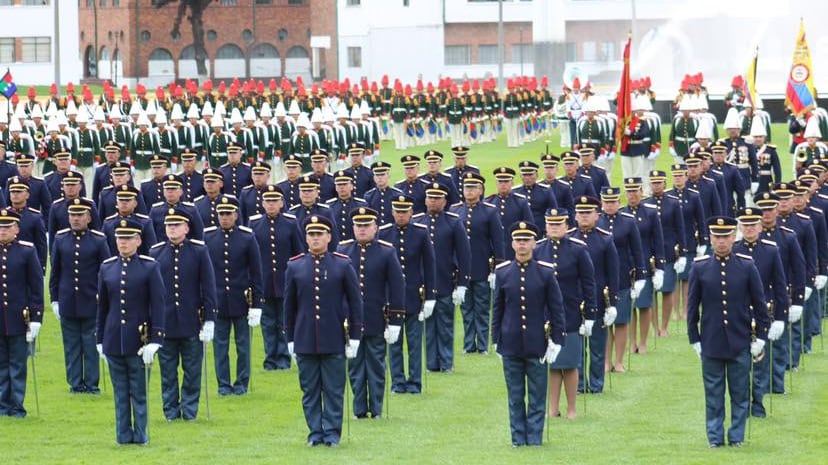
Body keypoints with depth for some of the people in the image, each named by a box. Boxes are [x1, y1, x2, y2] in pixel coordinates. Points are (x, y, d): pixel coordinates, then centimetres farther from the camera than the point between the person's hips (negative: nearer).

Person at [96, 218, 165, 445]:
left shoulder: (150, 267, -2)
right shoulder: (106, 268, 8)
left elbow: (158, 306, -5)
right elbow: (102, 306, 13)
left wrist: (155, 341, -11)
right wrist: (100, 340, 12)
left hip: (138, 340, -3)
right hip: (113, 339, 3)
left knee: (139, 391, 2)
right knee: (120, 391, 7)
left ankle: (140, 434, 9)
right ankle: (123, 435, 12)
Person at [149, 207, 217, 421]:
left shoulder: (199, 251, 0)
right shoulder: (156, 253, 4)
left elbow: (209, 288, -1)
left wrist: (209, 320, -6)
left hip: (192, 322, -1)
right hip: (164, 321, 1)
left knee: (192, 369, 4)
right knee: (168, 370, 5)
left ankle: (189, 409, 13)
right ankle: (171, 409, 14)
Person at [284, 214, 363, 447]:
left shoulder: (343, 265, 1)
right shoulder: (294, 267, 6)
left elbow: (355, 303, 4)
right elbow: (289, 305, 10)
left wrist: (354, 337, 0)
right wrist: (290, 338, 8)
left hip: (334, 340, -1)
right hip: (304, 340, 2)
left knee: (334, 390, 1)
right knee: (310, 390, 5)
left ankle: (332, 433, 8)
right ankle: (315, 432, 12)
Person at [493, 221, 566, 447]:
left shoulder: (546, 272, -2)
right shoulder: (502, 272, 3)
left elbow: (556, 308, 0)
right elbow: (497, 308, 9)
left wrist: (556, 341, -4)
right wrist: (496, 341, 7)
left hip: (537, 343, -1)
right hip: (511, 345, 1)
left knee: (537, 395, 3)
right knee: (515, 396, 6)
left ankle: (534, 438, 9)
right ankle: (518, 438, 13)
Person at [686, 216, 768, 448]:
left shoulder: (747, 266, -2)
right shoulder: (700, 267, -1)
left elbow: (759, 305, 4)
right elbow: (692, 307, 5)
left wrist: (760, 338, 1)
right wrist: (694, 339, 3)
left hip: (740, 343, 0)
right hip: (711, 342, 0)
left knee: (740, 393, 6)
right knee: (713, 394, 5)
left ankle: (737, 437, 15)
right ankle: (715, 437, 13)